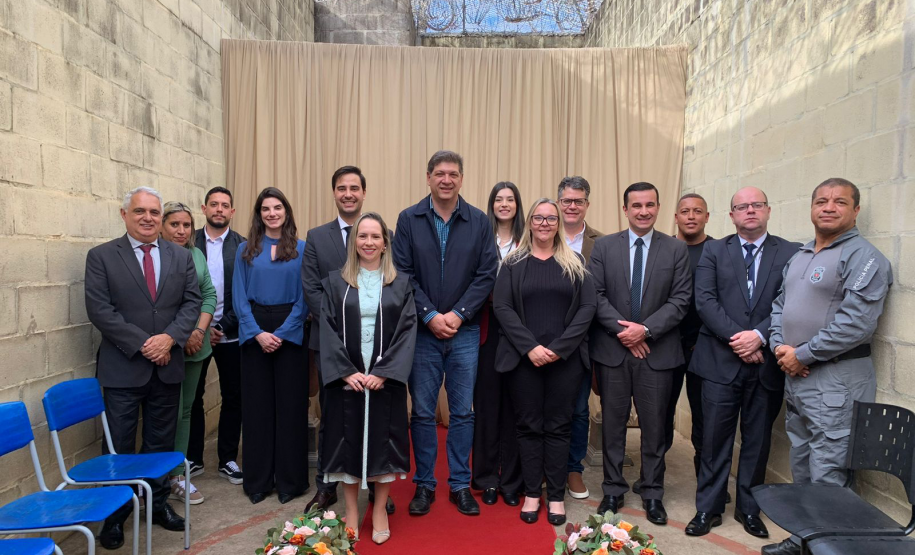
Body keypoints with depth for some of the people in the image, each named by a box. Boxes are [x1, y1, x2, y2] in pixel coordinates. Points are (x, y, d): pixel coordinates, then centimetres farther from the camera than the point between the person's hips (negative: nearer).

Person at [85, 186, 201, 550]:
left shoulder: (181, 257, 7)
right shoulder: (101, 257, -2)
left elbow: (192, 302, 2)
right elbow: (99, 309, -10)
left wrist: (170, 337, -13)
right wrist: (142, 344, -16)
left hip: (167, 366, 3)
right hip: (122, 368, -3)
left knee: (161, 443, 13)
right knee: (119, 446, 7)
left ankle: (159, 504, 29)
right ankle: (115, 514, 24)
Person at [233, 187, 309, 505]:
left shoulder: (301, 249, 2)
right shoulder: (245, 250, 8)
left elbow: (305, 297, -2)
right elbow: (239, 297, 3)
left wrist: (281, 333, -10)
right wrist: (258, 333, -10)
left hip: (290, 332, -1)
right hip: (254, 333, 2)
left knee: (290, 404, 2)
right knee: (256, 405, 6)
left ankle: (290, 479, 15)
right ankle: (257, 480, 18)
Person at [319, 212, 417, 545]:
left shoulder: (401, 284, 4)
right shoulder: (335, 282, 4)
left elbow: (407, 331, -3)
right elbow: (328, 330, -2)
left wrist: (384, 372, -14)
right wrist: (346, 371, -13)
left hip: (385, 378, 0)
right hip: (345, 377, 0)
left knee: (382, 440, 6)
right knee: (348, 441, 6)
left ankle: (380, 511, 22)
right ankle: (351, 511, 22)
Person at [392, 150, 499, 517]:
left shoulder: (479, 222, 3)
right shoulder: (408, 219, 2)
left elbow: (487, 274, -1)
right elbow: (403, 274, -2)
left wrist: (458, 314, -10)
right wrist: (430, 315, -10)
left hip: (464, 331, 1)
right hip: (422, 331, 0)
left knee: (463, 411, 8)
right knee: (422, 412, 7)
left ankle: (460, 484, 23)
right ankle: (424, 484, 23)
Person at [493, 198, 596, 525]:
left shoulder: (575, 263, 7)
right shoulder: (513, 263, 6)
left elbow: (588, 306, -2)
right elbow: (502, 306, -3)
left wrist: (559, 347, -12)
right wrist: (530, 346, -14)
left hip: (566, 358, 0)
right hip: (523, 358, 0)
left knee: (558, 426, 6)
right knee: (528, 425, 6)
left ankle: (556, 496, 17)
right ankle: (531, 494, 18)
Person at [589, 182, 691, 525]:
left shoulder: (676, 249, 3)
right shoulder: (604, 246, 3)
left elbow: (680, 300, -3)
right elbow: (597, 295, -2)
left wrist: (645, 329, -14)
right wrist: (622, 330, -13)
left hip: (657, 351, 0)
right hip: (612, 349, 0)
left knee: (654, 426, 9)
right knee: (613, 423, 10)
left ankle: (653, 494, 24)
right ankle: (613, 490, 24)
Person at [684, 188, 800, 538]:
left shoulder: (791, 253, 4)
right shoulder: (714, 251, 5)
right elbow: (705, 300, -5)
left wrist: (759, 335, -18)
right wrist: (736, 338, -14)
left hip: (767, 362, 1)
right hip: (721, 361, 0)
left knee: (757, 441, 13)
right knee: (714, 440, 6)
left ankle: (748, 508, 29)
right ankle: (708, 508, 20)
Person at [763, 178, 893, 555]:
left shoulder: (864, 257, -10)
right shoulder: (799, 257, 15)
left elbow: (857, 323, -20)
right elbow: (780, 305, 17)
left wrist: (802, 354, -16)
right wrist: (779, 345, -1)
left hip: (836, 379, -8)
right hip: (795, 375, 8)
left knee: (827, 476, -2)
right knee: (801, 466, 18)